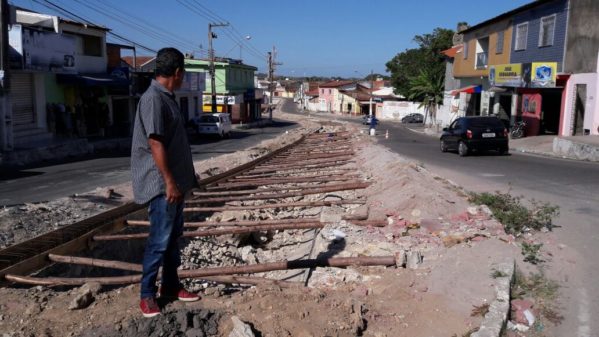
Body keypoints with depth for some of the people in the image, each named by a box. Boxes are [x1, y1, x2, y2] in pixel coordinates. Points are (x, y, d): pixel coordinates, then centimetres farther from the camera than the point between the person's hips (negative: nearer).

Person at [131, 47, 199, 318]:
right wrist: (169, 182, -23)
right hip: (162, 183, -10)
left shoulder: (167, 97, 13)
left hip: (175, 180, 10)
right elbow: (156, 144, -23)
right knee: (160, 239, -3)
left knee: (174, 235, 15)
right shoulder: (154, 99, -18)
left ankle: (170, 286, 27)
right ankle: (147, 294, 10)